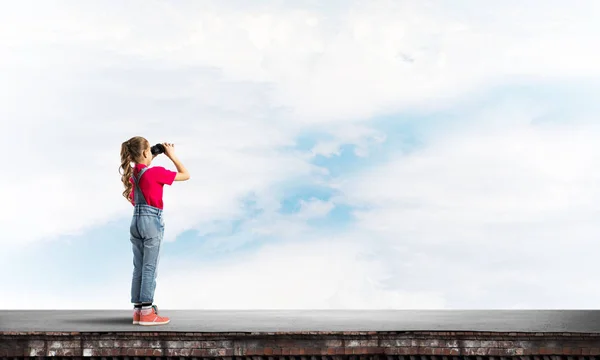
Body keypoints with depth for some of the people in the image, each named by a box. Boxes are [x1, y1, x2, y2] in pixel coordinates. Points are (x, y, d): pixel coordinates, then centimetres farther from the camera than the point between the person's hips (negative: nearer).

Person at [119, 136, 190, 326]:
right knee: (149, 268, -4)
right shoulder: (156, 172, -13)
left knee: (138, 268, 9)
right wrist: (171, 155, 2)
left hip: (136, 221, 7)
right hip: (152, 222, -7)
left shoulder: (131, 173, 6)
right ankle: (147, 312, -3)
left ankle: (138, 310, 11)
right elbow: (185, 175, -5)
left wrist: (152, 159, 21)